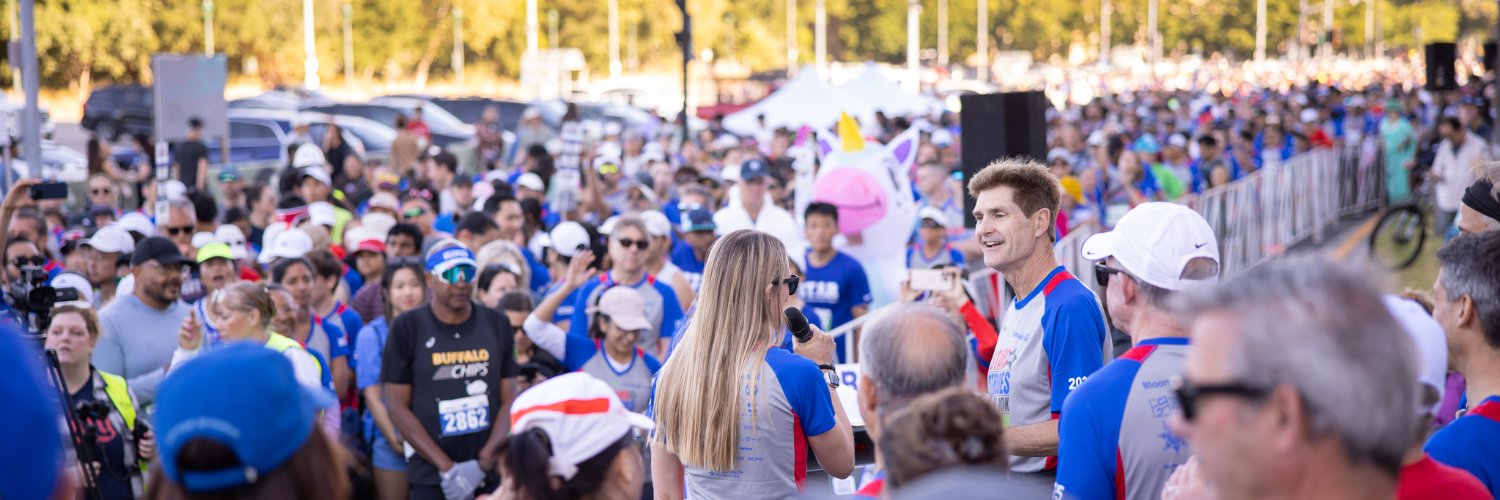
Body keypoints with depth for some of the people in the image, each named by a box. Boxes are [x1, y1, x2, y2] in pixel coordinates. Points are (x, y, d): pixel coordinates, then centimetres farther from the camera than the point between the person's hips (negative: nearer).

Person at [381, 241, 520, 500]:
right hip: (430, 478, -2)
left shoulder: (497, 324, 7)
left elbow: (509, 401, 4)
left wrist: (482, 463, -9)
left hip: (493, 474, 2)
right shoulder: (408, 328, -1)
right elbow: (397, 406, -3)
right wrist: (447, 467, -10)